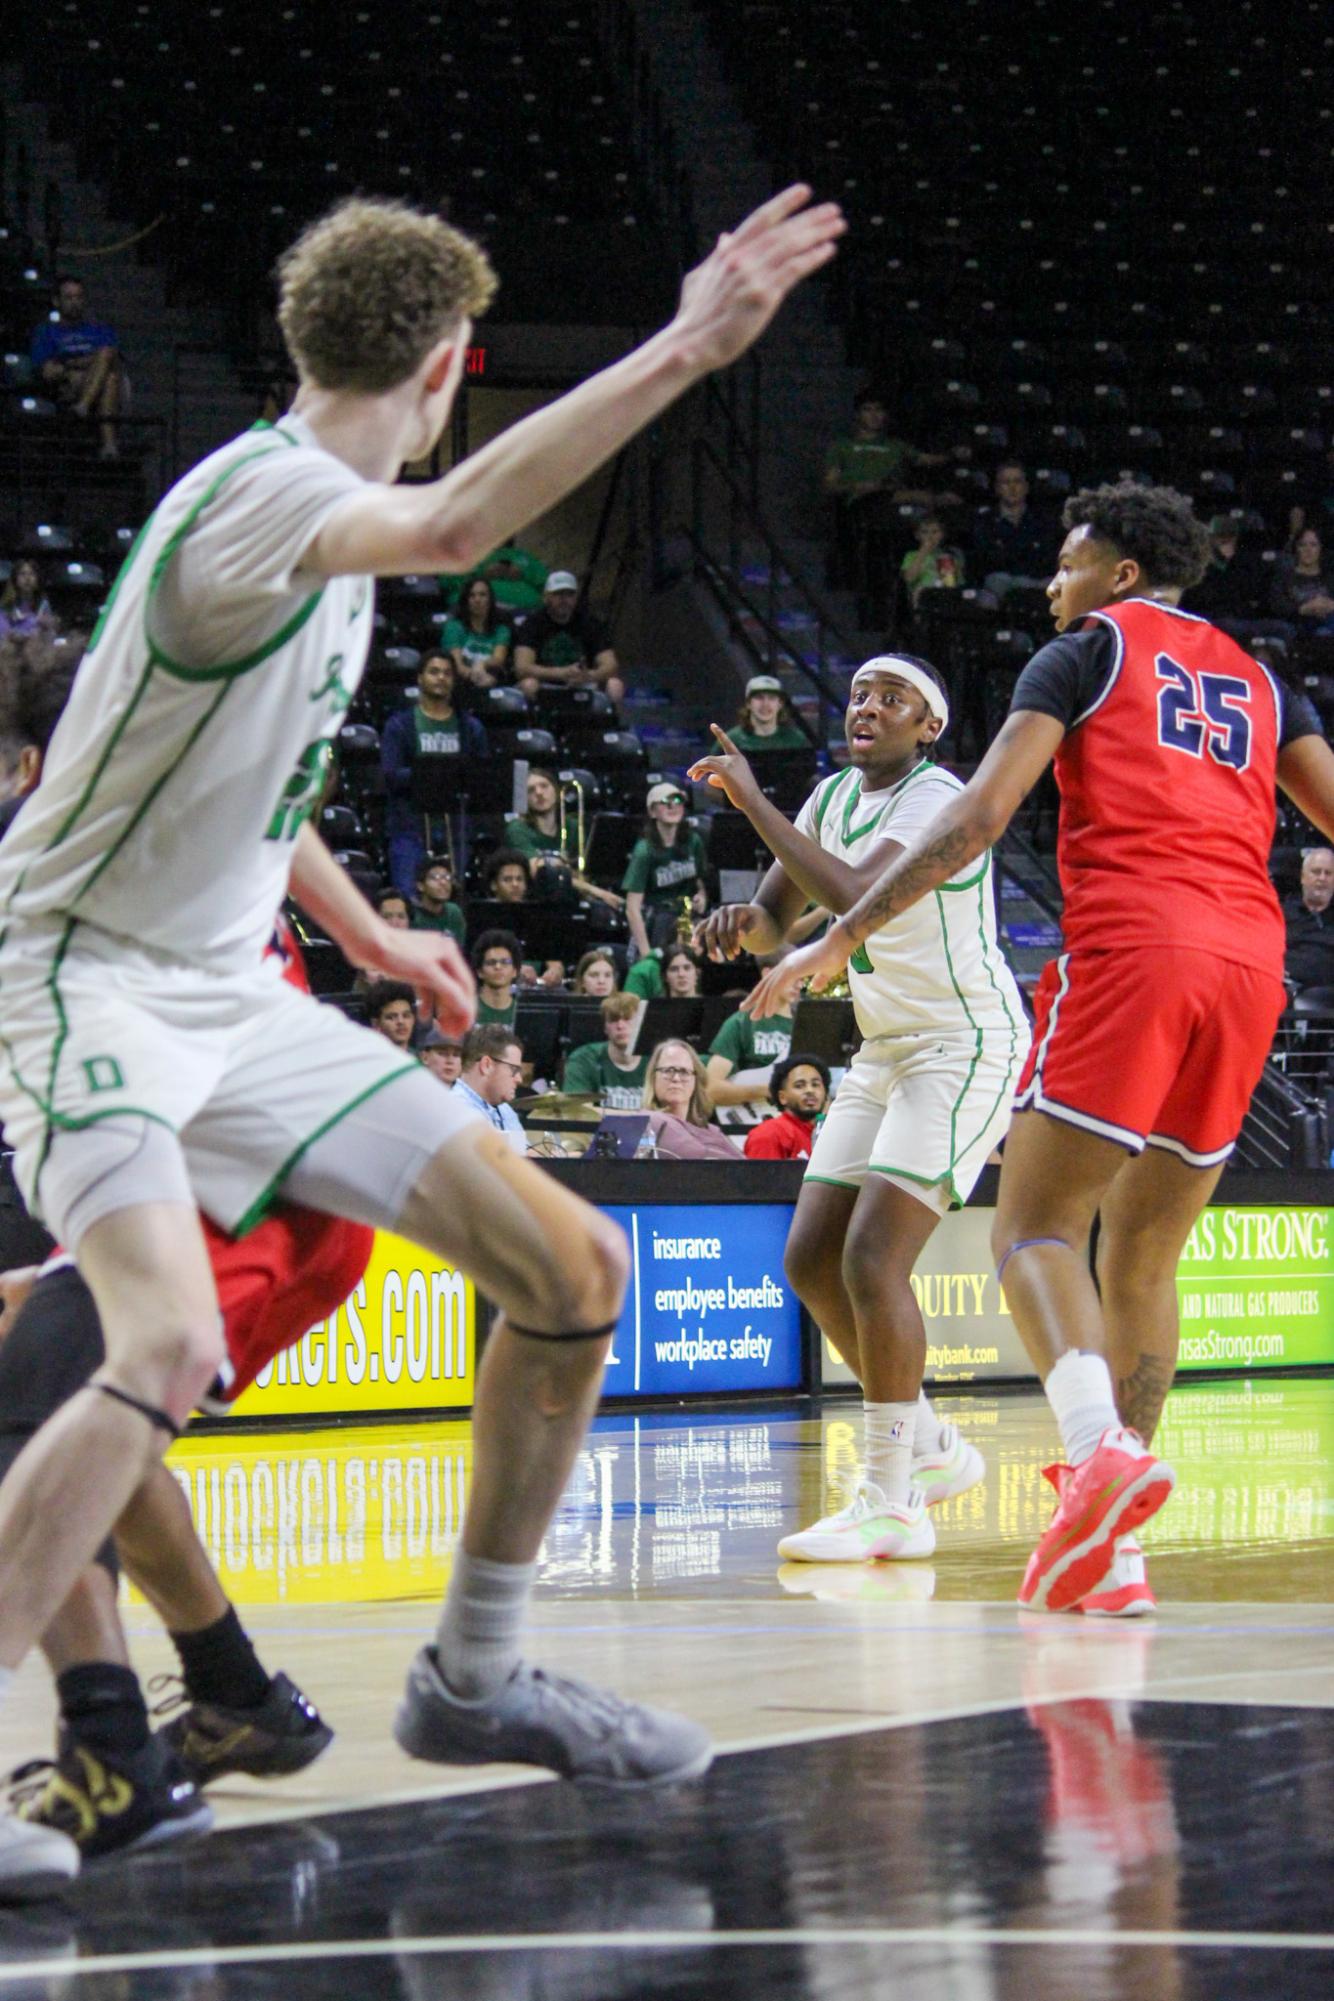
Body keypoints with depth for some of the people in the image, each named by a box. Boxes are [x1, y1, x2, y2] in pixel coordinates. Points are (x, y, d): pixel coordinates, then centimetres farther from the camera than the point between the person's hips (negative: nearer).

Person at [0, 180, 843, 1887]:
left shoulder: (316, 519, 11)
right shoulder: (265, 490, -20)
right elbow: (453, 526, -43)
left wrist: (366, 935, 33)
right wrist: (686, 347, -43)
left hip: (226, 999, 9)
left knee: (573, 1267, 5)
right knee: (170, 1344, -33)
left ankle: (473, 1675, 18)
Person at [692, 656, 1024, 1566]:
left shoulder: (938, 799, -19)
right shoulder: (838, 793, 8)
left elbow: (853, 894, -35)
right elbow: (778, 920, 13)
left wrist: (752, 799, -29)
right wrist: (744, 920, -11)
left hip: (966, 1047, -9)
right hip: (886, 1052, 9)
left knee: (872, 1259, -19)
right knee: (813, 1259, 7)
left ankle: (891, 1505, -13)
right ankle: (931, 1448, 22)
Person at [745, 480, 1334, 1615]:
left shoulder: (1088, 650, 10)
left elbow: (979, 815, 0)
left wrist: (843, 937, 0)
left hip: (1131, 943, -5)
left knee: (1034, 1225, -6)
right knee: (1142, 1259, 11)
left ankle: (1101, 1446, -34)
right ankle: (1112, 1556, 6)